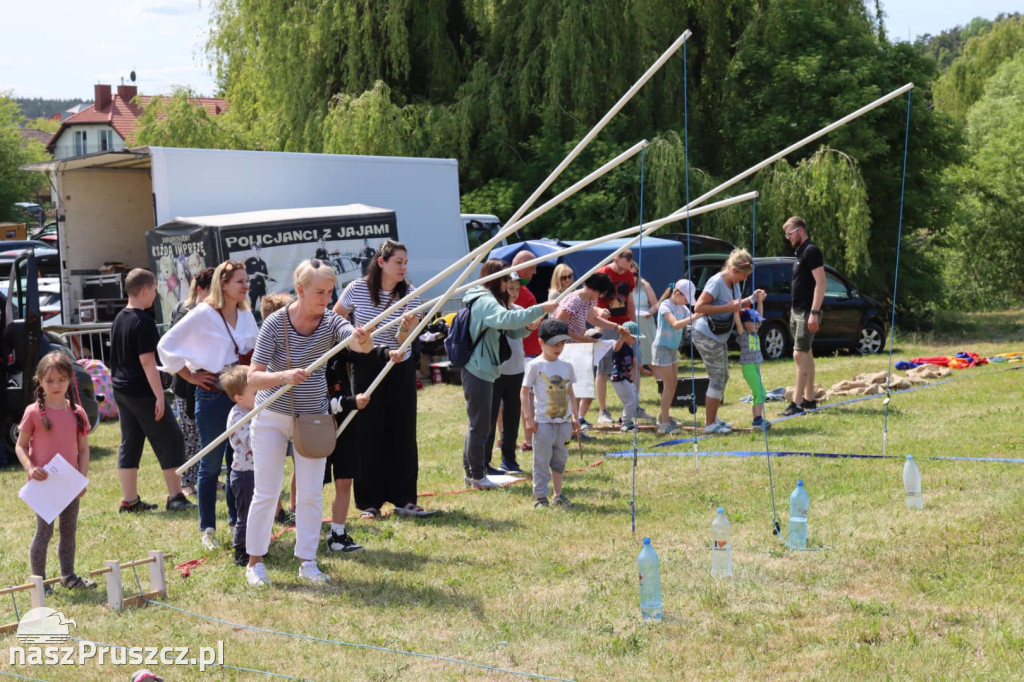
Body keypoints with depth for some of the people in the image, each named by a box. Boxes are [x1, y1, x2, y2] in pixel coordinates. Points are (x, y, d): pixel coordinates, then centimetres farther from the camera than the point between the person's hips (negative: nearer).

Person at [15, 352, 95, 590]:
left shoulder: (77, 412, 2)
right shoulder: (34, 412, -7)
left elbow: (83, 448, 7)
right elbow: (20, 446, -3)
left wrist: (83, 477, -2)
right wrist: (30, 468, -19)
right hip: (43, 483, -4)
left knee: (69, 530, 14)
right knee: (44, 531, -1)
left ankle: (68, 575, 27)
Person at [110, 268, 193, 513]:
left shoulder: (119, 319, 12)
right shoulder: (143, 321, -16)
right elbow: (147, 361, -20)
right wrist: (159, 395, -19)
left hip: (121, 390, 9)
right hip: (142, 392, -9)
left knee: (130, 443, 11)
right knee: (171, 439, 0)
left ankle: (129, 500, 12)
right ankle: (175, 497, 1)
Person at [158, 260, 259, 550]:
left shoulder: (246, 314, 8)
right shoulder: (203, 314, -10)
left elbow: (256, 350, 23)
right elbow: (166, 346, -9)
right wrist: (191, 376, -7)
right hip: (213, 395, -5)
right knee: (211, 465, 2)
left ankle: (237, 521, 22)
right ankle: (207, 529, 11)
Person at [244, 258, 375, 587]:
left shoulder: (331, 322, -12)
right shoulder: (275, 324, -19)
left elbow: (361, 344, -32)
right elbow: (253, 377, -22)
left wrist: (363, 339, -56)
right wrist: (284, 376, -41)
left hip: (313, 415, 3)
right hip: (273, 415, -2)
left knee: (311, 493, 4)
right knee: (266, 493, 1)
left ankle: (307, 562, 16)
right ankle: (255, 562, 15)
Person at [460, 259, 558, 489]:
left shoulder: (488, 300, 17)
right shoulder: (485, 301, -16)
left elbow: (510, 332, 16)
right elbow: (507, 319, -36)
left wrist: (528, 327, -4)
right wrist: (541, 309, -35)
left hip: (484, 370, 11)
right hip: (478, 370, -11)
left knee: (477, 423, 16)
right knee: (480, 424, -5)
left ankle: (471, 472, 23)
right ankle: (477, 476, 1)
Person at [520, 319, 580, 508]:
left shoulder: (566, 366, 9)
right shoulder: (535, 366, -6)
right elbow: (524, 393, -5)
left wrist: (574, 416, 11)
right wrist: (529, 418, -10)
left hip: (564, 421, 5)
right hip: (543, 422, -5)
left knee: (560, 460, 12)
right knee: (542, 460, -2)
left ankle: (558, 494, 22)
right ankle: (540, 497, 3)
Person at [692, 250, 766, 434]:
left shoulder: (734, 283, 6)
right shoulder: (716, 283, -21)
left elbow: (736, 306, 18)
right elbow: (699, 307, -26)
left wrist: (752, 299, 0)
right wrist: (728, 307, -29)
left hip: (719, 338, 10)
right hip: (706, 337, -10)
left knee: (722, 378, 17)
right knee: (717, 378, -7)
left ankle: (713, 417, 29)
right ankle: (710, 424, -1)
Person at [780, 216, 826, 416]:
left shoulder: (811, 251, -13)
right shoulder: (800, 252, 16)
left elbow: (820, 282, -20)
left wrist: (814, 313, -24)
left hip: (807, 312, -10)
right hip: (797, 311, 10)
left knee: (800, 354, -13)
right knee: (806, 354, 13)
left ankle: (797, 403, -15)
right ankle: (809, 399, 20)